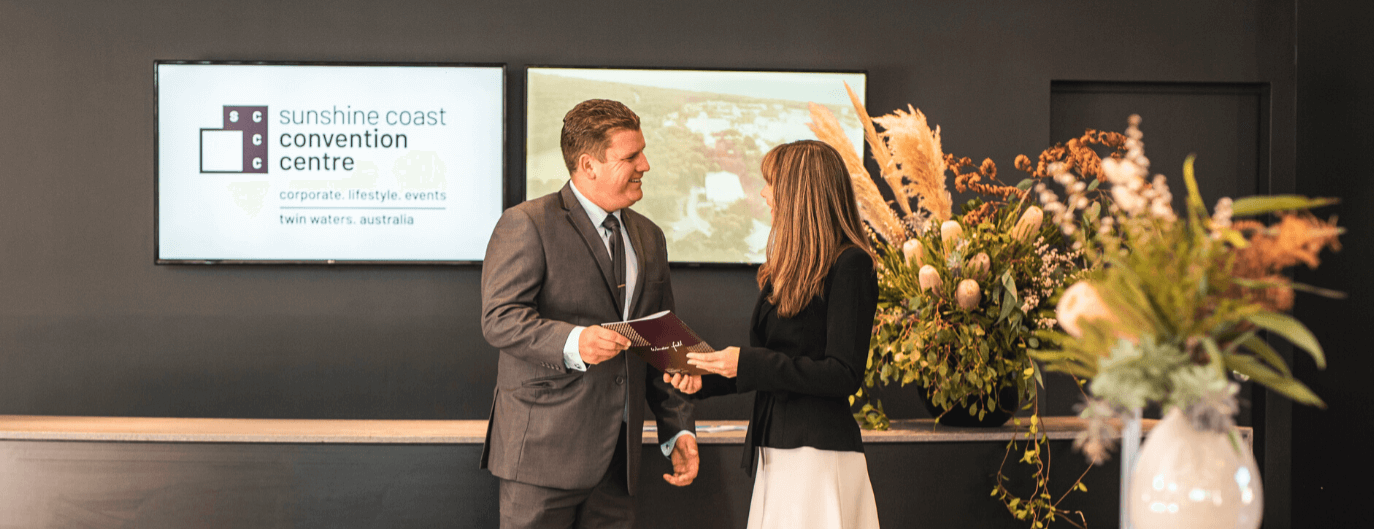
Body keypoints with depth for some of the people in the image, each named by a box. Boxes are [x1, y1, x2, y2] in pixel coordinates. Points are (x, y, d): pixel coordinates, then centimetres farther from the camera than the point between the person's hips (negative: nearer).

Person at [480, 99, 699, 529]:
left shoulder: (649, 238, 17)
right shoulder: (526, 225, -5)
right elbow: (499, 318, -14)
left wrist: (679, 429, 12)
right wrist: (573, 342, -30)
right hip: (544, 450, -6)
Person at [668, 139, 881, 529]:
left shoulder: (849, 265, -12)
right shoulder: (788, 268, 15)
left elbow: (845, 375, -17)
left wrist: (747, 363, -20)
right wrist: (705, 381, 5)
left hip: (819, 454, -8)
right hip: (774, 451, 8)